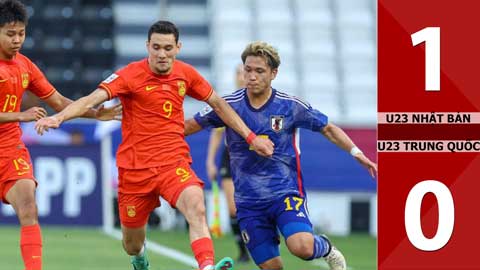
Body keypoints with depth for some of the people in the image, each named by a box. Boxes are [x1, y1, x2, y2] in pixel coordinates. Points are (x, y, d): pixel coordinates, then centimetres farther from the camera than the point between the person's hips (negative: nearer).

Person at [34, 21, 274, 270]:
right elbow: (92, 99, -23)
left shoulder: (185, 74, 2)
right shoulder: (130, 75, -11)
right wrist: (58, 117, -40)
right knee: (132, 246, 11)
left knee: (196, 206, -31)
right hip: (134, 167, -1)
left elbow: (217, 103, 17)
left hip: (174, 163, 1)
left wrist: (250, 137, 17)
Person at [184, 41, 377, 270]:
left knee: (302, 248, -26)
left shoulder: (290, 106, -4)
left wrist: (357, 153, -1)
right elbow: (191, 126, 8)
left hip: (286, 193, -2)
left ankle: (326, 249, 8)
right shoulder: (229, 105, -3)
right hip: (248, 202, 2)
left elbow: (328, 129, 8)